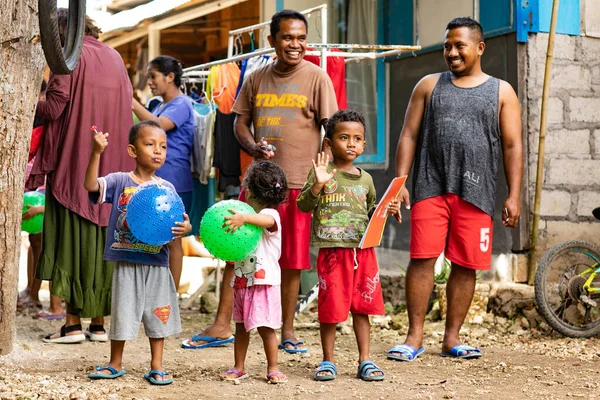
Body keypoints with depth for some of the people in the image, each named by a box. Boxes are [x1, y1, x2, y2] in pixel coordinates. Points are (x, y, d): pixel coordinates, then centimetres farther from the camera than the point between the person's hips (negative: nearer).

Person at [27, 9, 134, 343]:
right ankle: (99, 322, 11)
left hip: (74, 163, -6)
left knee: (72, 239, -1)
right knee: (102, 240, 9)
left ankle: (74, 324, -1)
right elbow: (126, 107, 15)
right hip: (112, 167, 6)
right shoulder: (115, 58, 12)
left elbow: (54, 108, -13)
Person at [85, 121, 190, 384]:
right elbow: (91, 185, -19)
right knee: (122, 313, 7)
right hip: (126, 262, -2)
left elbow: (182, 222, 5)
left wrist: (184, 228, -19)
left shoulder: (167, 188, 3)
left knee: (158, 314, 8)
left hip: (157, 263, 2)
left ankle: (157, 366, 20)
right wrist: (97, 152, -29)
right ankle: (115, 364, 24)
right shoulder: (120, 181, -4)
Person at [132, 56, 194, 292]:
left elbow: (158, 126, -27)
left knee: (172, 239, -2)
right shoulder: (159, 106, 16)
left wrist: (131, 101, -25)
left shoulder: (181, 105, -11)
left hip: (173, 182, -9)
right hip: (153, 181, 9)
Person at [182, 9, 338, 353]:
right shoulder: (257, 79, 9)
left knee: (291, 260, 3)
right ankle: (222, 326, 11)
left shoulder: (316, 78, -2)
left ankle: (288, 330, 17)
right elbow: (241, 122, 14)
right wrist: (253, 147, -7)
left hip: (297, 182, -3)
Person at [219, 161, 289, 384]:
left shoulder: (270, 214, -13)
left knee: (265, 327, -5)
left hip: (263, 282, -8)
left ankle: (273, 369, 5)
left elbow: (266, 221, -40)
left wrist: (244, 218, -55)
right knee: (241, 326, 12)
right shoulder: (249, 213, 14)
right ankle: (239, 368, 20)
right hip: (241, 280, 8)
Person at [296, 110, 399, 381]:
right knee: (330, 308, 1)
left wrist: (385, 210, 5)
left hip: (363, 250, 4)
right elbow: (303, 205, -6)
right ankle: (328, 361, 14)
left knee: (362, 307, 8)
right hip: (332, 250, -4)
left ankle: (365, 360, 15)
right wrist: (317, 185, -22)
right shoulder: (322, 172, -1)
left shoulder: (365, 179, 13)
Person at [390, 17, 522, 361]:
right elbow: (409, 135, 11)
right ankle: (415, 337, -1)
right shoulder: (429, 86, 14)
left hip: (476, 193, 0)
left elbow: (513, 146, 7)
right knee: (422, 258, -7)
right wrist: (400, 181, 0)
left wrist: (514, 196, -2)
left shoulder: (501, 92, 11)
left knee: (466, 265, 2)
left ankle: (452, 337, 11)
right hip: (431, 188, 0)